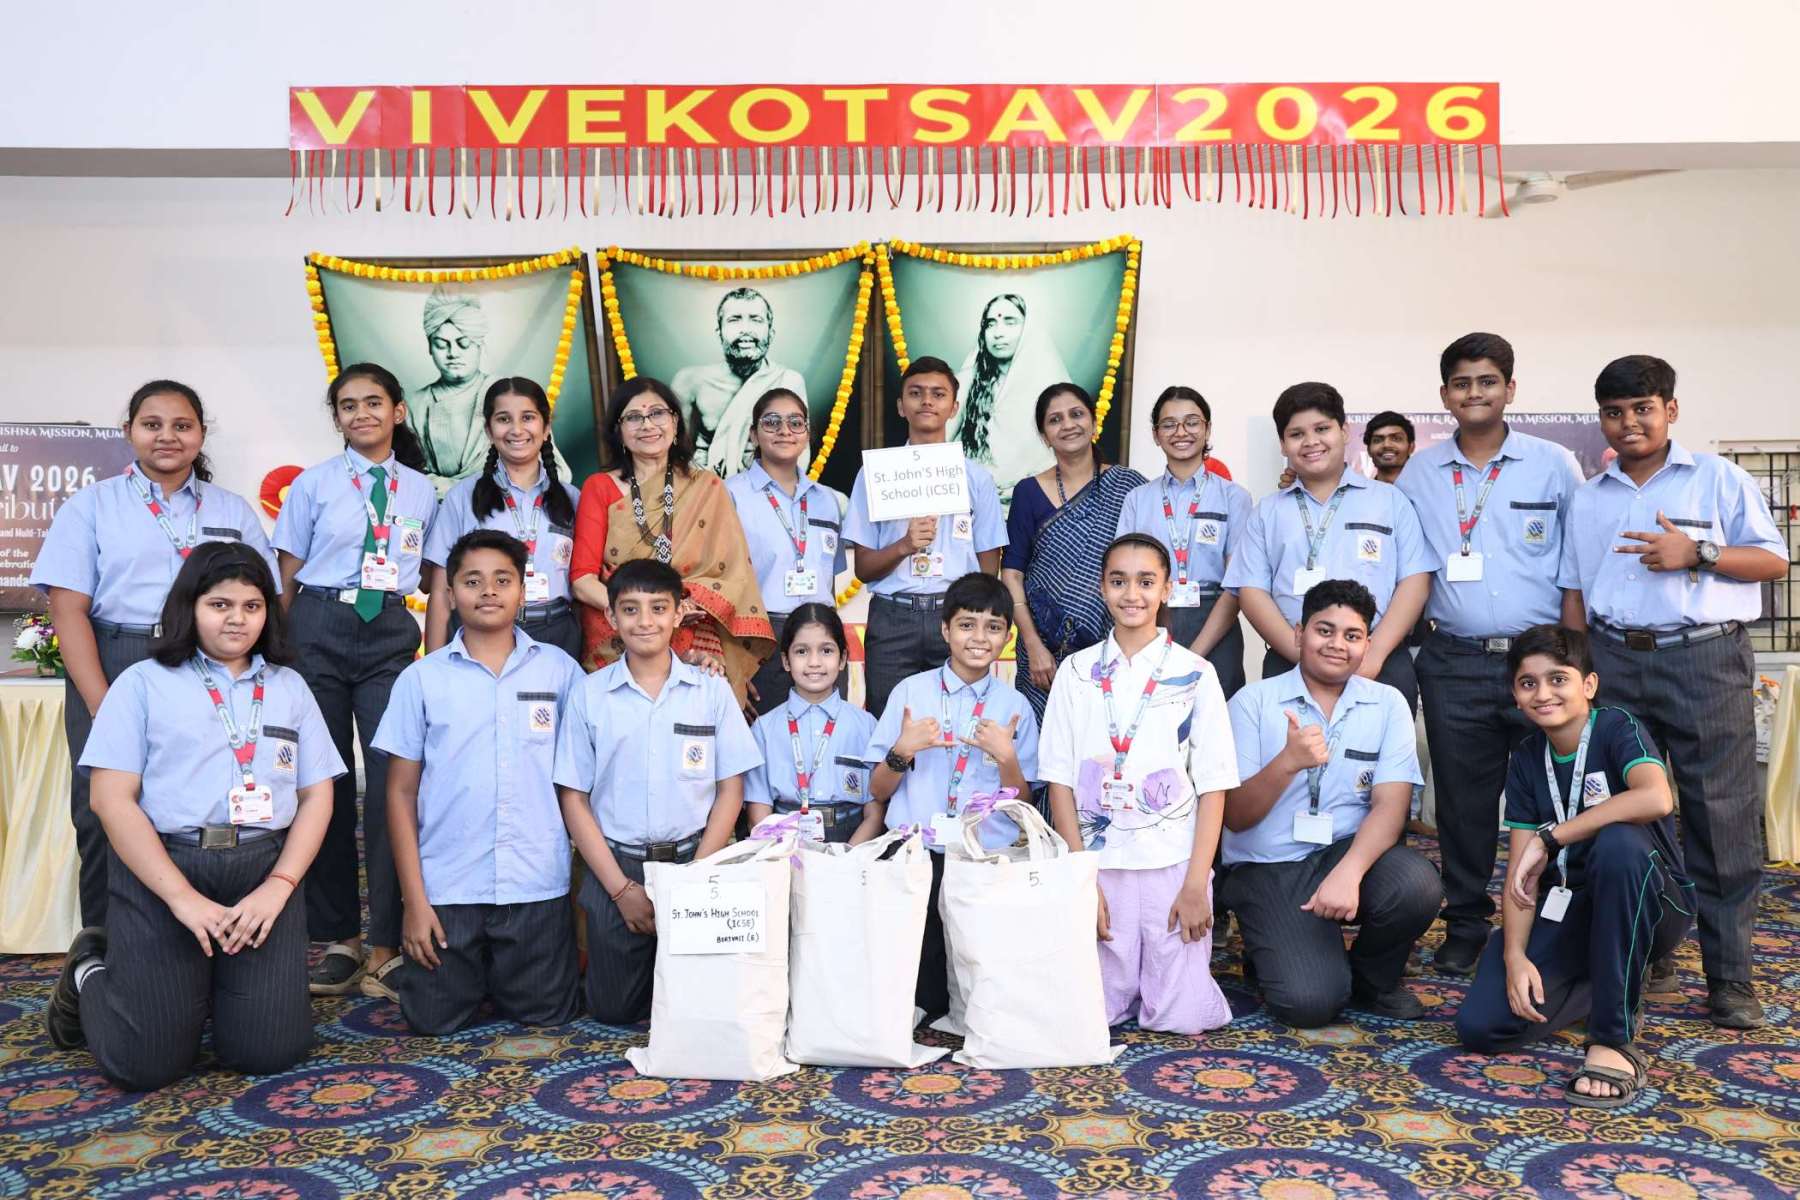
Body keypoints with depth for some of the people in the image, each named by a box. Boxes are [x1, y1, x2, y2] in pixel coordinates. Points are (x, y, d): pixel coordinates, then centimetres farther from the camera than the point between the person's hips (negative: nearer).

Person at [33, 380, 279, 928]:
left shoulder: (234, 511, 16)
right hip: (112, 668, -1)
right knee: (105, 818, -3)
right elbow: (68, 610, 0)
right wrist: (104, 708, -12)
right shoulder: (92, 504, 10)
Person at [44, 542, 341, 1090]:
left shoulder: (289, 686, 13)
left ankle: (210, 980, 27)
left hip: (264, 868, 3)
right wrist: (182, 897, -14)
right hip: (161, 867, -2)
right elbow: (111, 798, -5)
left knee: (270, 1051, -4)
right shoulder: (144, 681, 4)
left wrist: (279, 885, -8)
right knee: (146, 1063, -4)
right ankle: (91, 973, 28)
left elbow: (317, 795, 8)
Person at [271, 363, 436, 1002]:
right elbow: (287, 576, 7)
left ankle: (387, 943, 1)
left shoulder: (421, 490, 11)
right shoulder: (314, 484, 8)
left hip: (391, 635, 1)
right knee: (325, 780, 3)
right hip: (321, 630, 0)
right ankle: (337, 937, 14)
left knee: (393, 779, -8)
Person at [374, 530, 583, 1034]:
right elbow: (401, 792, 3)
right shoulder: (421, 679, 2)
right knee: (435, 1019, 4)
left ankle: (500, 973, 35)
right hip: (447, 888, 0)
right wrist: (414, 899, -2)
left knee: (547, 1013, 4)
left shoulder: (559, 670, 2)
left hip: (537, 887, 0)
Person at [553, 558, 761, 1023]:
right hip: (616, 866, 0)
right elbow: (573, 798, 0)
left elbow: (730, 790, 1)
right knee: (612, 1010, 8)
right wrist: (622, 887, -8)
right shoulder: (588, 694, 0)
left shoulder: (712, 689, 0)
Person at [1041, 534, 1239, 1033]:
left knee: (1182, 1017, -3)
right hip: (1100, 861, 1)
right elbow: (1060, 782, 2)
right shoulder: (1076, 673, 4)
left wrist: (1196, 884, -8)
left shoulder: (1195, 674, 1)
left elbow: (1213, 786, 0)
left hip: (1174, 862, -1)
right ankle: (1122, 971, 30)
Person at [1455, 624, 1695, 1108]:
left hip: (1652, 907, -4)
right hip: (1568, 907, 4)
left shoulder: (1618, 729, -12)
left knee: (1618, 840, -39)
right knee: (1480, 1024, -17)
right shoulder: (1526, 760, 3)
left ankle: (1613, 1041, -29)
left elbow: (1656, 798, -36)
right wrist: (1514, 954, -18)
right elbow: (1520, 870, -3)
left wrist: (1550, 837, -29)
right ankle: (1610, 988, 12)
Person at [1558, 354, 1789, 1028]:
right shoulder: (1587, 500, 15)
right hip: (1615, 663, 3)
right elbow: (1574, 593, 16)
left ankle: (1730, 977, 4)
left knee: (1720, 819, -4)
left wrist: (1696, 552, -13)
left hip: (1705, 661, -3)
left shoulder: (1719, 480, 6)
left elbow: (1773, 560, 3)